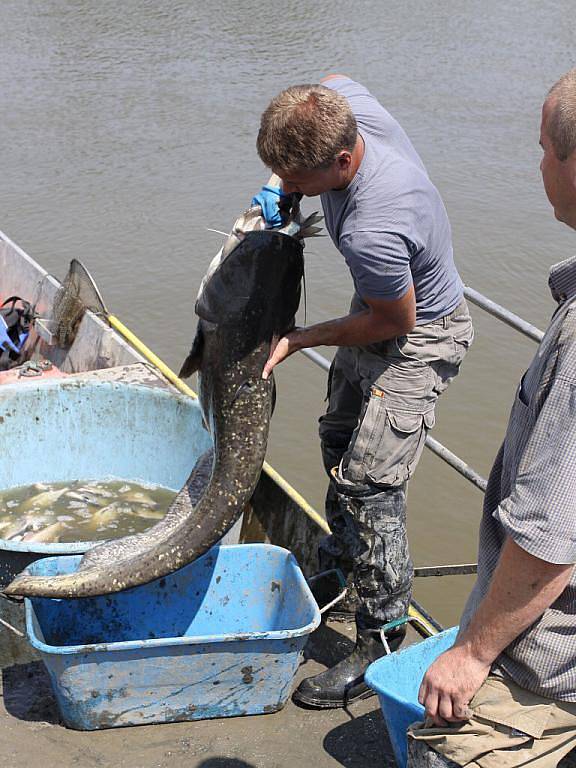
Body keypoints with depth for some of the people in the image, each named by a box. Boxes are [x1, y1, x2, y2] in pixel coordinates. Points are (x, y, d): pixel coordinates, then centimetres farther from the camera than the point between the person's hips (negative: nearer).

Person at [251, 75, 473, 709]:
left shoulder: (370, 232, -42)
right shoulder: (346, 105, -20)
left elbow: (395, 322, -25)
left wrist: (300, 340, -15)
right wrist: (281, 184, -3)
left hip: (419, 338, -10)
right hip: (383, 308, 10)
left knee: (367, 480, -12)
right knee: (338, 440, 22)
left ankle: (381, 646, 1)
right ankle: (340, 563, 45)